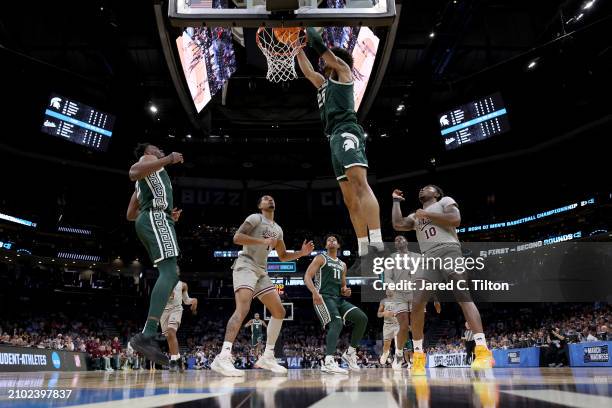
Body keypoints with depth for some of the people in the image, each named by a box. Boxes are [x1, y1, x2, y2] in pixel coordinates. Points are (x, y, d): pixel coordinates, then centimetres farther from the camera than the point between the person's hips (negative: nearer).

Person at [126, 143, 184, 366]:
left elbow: (130, 215, 33)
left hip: (149, 221, 10)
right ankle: (147, 336, -34)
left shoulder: (141, 185, 35)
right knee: (169, 273, -22)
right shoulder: (148, 158, 9)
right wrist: (168, 160, -17)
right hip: (157, 218, -10)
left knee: (169, 275, 6)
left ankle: (148, 336, -1)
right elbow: (133, 172, -16)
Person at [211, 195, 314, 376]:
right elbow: (237, 238, -15)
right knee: (243, 308, -29)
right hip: (246, 265, -9)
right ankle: (223, 358, -36)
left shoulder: (278, 229, 21)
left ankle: (267, 357, 11)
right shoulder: (255, 218, -2)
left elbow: (283, 256, 26)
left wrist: (301, 253, 10)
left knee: (279, 311, 4)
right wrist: (264, 241, -19)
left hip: (262, 271, 9)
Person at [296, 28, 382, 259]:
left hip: (346, 132, -9)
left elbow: (321, 48, 6)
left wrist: (306, 28, 15)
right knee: (350, 200, -1)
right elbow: (306, 70, 41)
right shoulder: (323, 82, 34)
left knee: (360, 182, -27)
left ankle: (377, 244, -41)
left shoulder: (343, 70, 14)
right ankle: (363, 252, -5)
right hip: (335, 138, 9)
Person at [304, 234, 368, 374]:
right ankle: (328, 362, -37)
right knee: (337, 323, -31)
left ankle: (350, 353, 7)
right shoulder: (320, 258, 4)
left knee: (362, 318, -5)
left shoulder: (342, 265, 23)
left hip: (338, 299, 7)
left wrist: (345, 291, 5)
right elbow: (307, 277, -7)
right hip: (323, 297, -7)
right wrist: (314, 292, -25)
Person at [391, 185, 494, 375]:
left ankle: (483, 350, -24)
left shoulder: (445, 201, 15)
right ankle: (418, 356, -3)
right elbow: (397, 225, 14)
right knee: (417, 303, -10)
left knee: (464, 297, -17)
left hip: (449, 252, -4)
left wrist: (427, 215, 1)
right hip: (428, 258, 5)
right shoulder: (415, 216, 31)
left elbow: (455, 219, -4)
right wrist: (396, 200, 26)